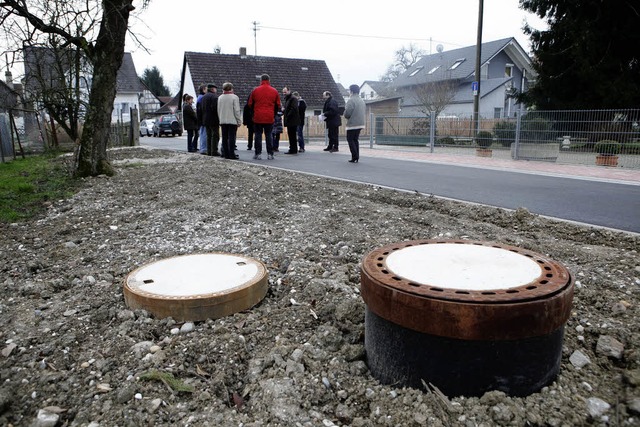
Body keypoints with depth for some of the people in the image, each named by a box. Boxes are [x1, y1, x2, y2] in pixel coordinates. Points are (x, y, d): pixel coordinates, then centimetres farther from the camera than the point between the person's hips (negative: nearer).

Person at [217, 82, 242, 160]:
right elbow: (237, 110, -10)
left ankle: (226, 154, 9)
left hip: (223, 121, 5)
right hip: (232, 121, -5)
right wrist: (239, 121, -4)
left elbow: (218, 110, 12)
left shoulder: (220, 98, 9)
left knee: (224, 138, 7)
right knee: (232, 138, -4)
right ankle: (232, 154, -6)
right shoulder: (234, 97, -8)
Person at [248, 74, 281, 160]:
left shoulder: (255, 90, 0)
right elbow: (278, 106, 7)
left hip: (258, 117, -1)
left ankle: (258, 154, 4)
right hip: (269, 117, 1)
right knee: (268, 135, 7)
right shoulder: (274, 91, 3)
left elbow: (250, 104, 6)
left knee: (258, 135, 6)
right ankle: (270, 154, 5)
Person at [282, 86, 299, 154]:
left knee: (292, 136, -8)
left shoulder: (293, 98, -10)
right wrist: (283, 112, 6)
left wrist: (287, 117, -18)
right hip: (289, 121, 10)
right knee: (291, 135, 12)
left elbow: (293, 109, -19)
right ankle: (292, 149, 17)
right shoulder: (287, 99, 20)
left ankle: (293, 150, -4)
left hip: (292, 121, -10)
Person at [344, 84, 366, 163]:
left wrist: (346, 116, 1)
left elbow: (347, 113, -20)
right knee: (355, 140, 16)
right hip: (360, 124, 8)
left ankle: (355, 157, -4)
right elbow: (365, 111, 17)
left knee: (350, 140, 1)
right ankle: (356, 157, 16)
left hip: (352, 124, -8)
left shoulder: (351, 100, -16)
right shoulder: (362, 100, 11)